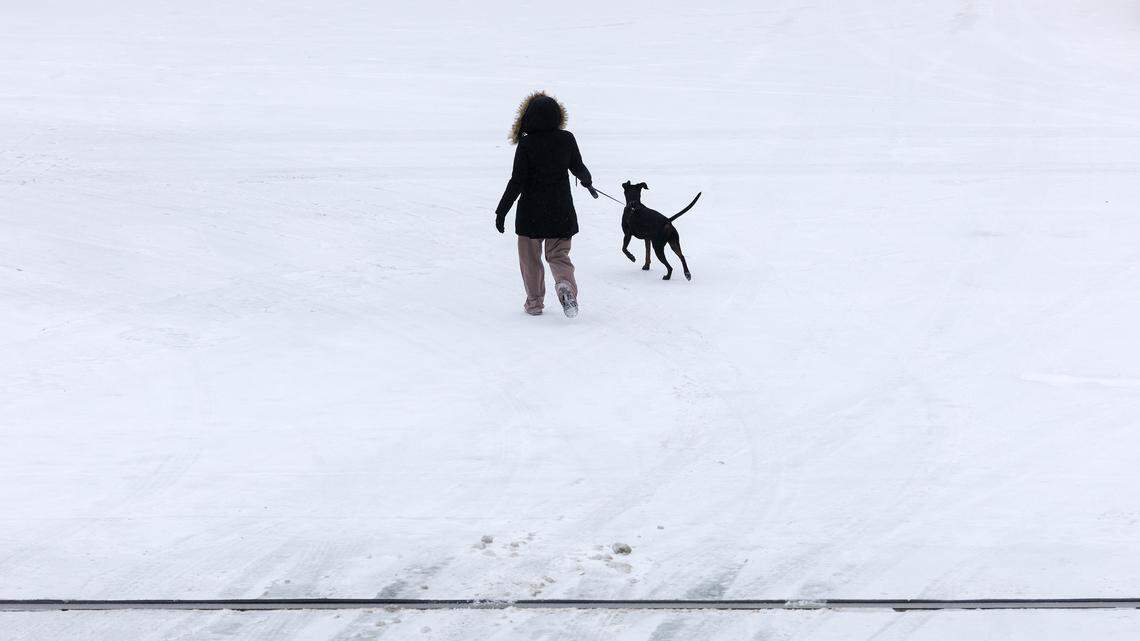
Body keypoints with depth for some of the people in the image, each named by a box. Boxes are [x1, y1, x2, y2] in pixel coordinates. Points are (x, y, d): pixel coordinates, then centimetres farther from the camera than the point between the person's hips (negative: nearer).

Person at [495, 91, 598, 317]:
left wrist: (502, 211, -7)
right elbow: (578, 168, 10)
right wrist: (588, 182, 33)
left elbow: (517, 181, -14)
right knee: (559, 254, 12)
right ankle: (565, 285, -17)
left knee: (530, 257, 14)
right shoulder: (567, 139, -4)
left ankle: (534, 302, 18)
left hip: (531, 212, -3)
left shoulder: (526, 144, -14)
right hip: (561, 212, 3)